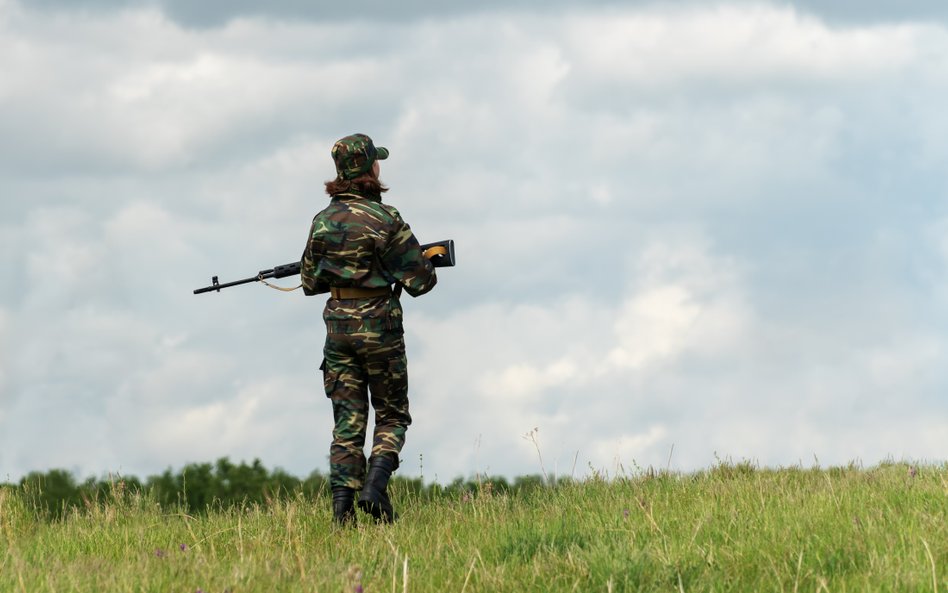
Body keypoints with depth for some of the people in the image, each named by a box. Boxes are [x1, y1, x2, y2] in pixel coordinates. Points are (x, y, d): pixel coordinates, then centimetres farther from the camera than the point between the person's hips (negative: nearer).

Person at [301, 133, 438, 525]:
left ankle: (342, 507, -3)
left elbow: (310, 281, 12)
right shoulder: (385, 219, -11)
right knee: (392, 416, 10)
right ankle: (375, 484, -12)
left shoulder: (322, 221, 3)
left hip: (338, 327, 4)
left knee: (348, 423, 8)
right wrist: (427, 271, 12)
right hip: (379, 327, -4)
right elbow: (419, 281, -10)